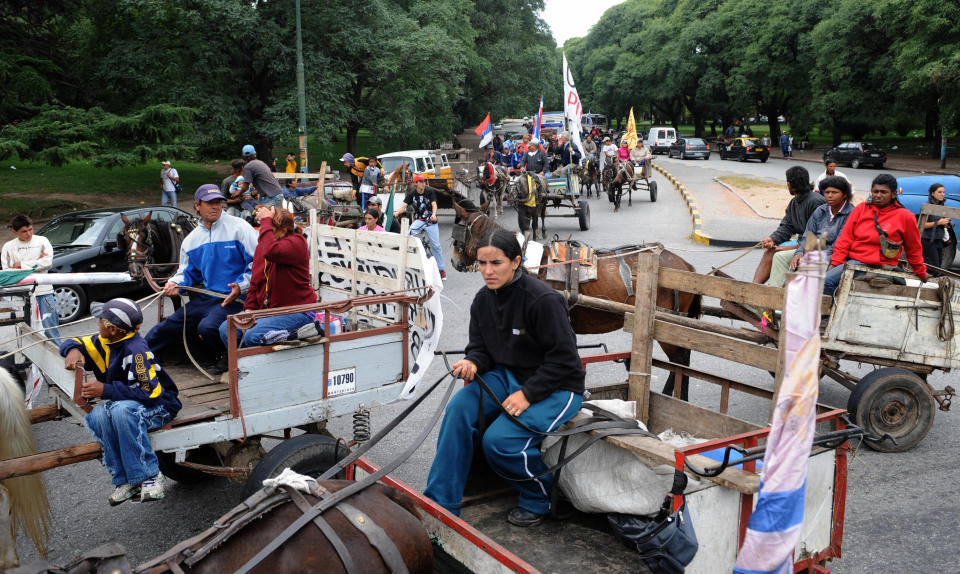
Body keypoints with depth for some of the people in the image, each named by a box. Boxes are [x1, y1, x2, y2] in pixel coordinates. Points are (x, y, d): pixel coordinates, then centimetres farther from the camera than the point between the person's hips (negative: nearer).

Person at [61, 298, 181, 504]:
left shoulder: (136, 350, -24)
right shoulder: (105, 342, 2)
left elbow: (150, 392, -29)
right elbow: (74, 343, 16)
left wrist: (106, 390, -29)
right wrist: (73, 350, -10)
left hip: (160, 405, -8)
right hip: (125, 403, 8)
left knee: (122, 409, -39)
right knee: (98, 415, -26)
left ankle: (150, 476, -28)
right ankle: (125, 480, -19)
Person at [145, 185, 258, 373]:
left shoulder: (238, 227, -5)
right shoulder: (191, 239, 15)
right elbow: (187, 272, 26)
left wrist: (241, 287, -20)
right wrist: (175, 283, 3)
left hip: (234, 299, -6)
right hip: (205, 298, 6)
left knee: (207, 327, -31)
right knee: (167, 327, 5)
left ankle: (229, 357, -3)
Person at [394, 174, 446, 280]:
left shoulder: (430, 192, -3)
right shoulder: (411, 194, 1)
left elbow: (434, 204, -15)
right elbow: (404, 205, -10)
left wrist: (434, 214, -37)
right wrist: (397, 212, -32)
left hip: (430, 221, -1)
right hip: (418, 220, 1)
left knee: (435, 245, -3)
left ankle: (441, 269, 7)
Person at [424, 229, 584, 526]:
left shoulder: (543, 300, -21)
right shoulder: (483, 299, 1)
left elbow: (563, 360, -18)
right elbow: (480, 348, 10)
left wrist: (527, 394, -22)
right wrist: (472, 363, -14)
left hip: (556, 387, -6)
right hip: (507, 377, 7)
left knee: (498, 440, -25)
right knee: (460, 407, -21)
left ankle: (538, 498, 7)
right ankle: (440, 503, -12)